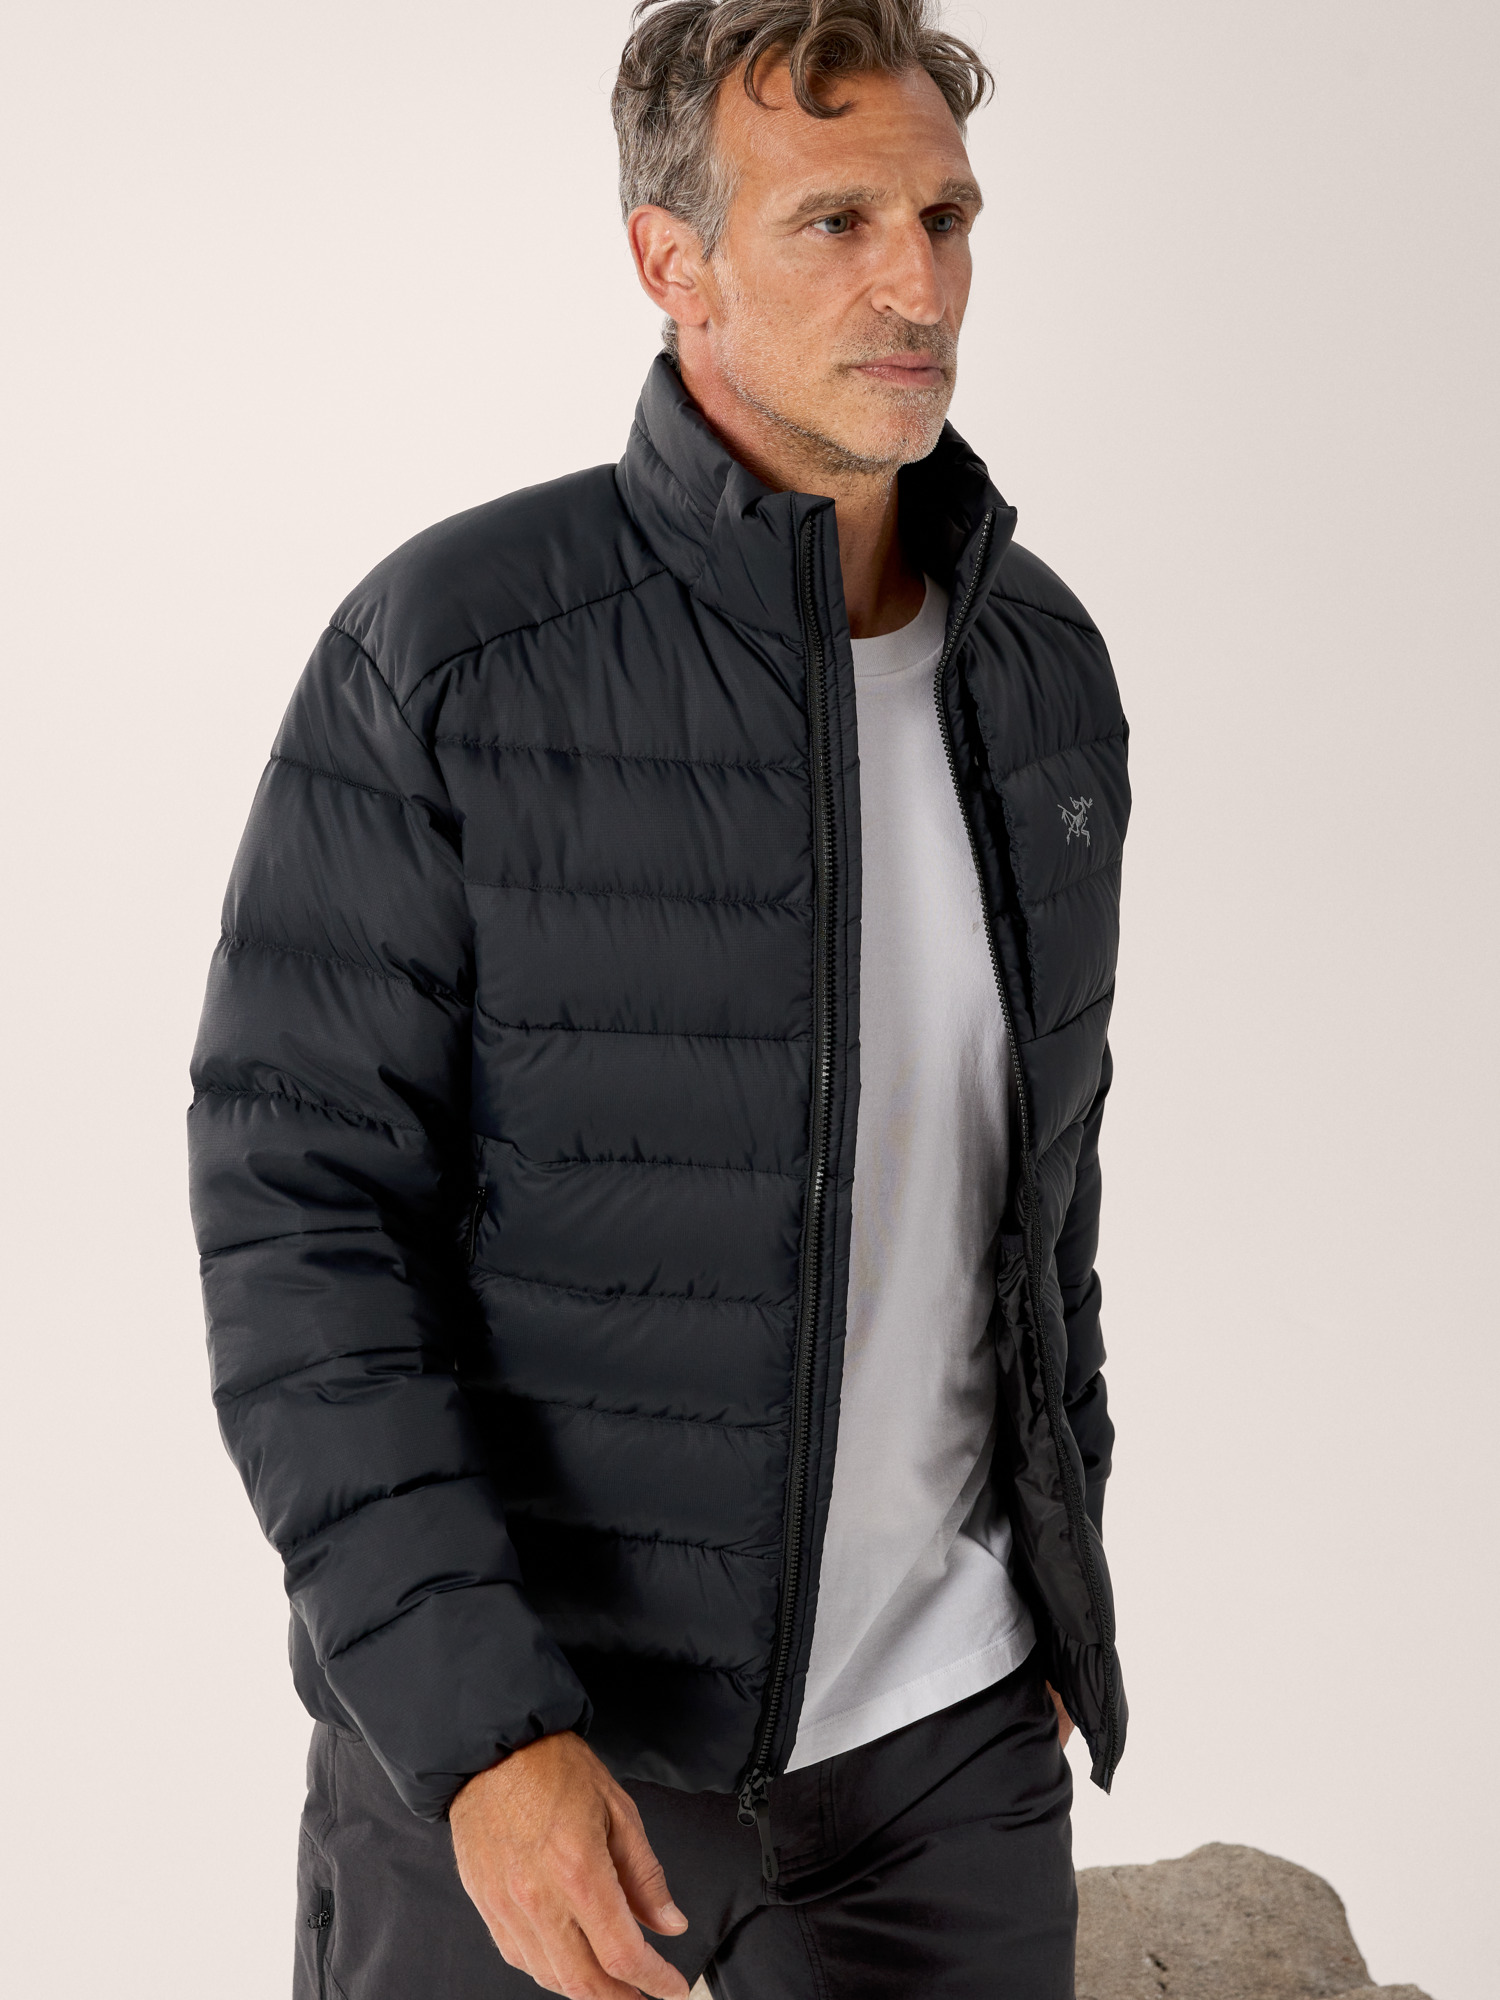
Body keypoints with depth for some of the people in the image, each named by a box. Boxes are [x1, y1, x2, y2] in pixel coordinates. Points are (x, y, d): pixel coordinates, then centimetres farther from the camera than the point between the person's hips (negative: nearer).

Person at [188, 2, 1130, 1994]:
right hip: (508, 1719, -4)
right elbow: (299, 1216, -17)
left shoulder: (1042, 665, 1)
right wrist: (480, 1734, -24)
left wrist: (1059, 1552, 16)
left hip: (945, 1722, 5)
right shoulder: (446, 656, -16)